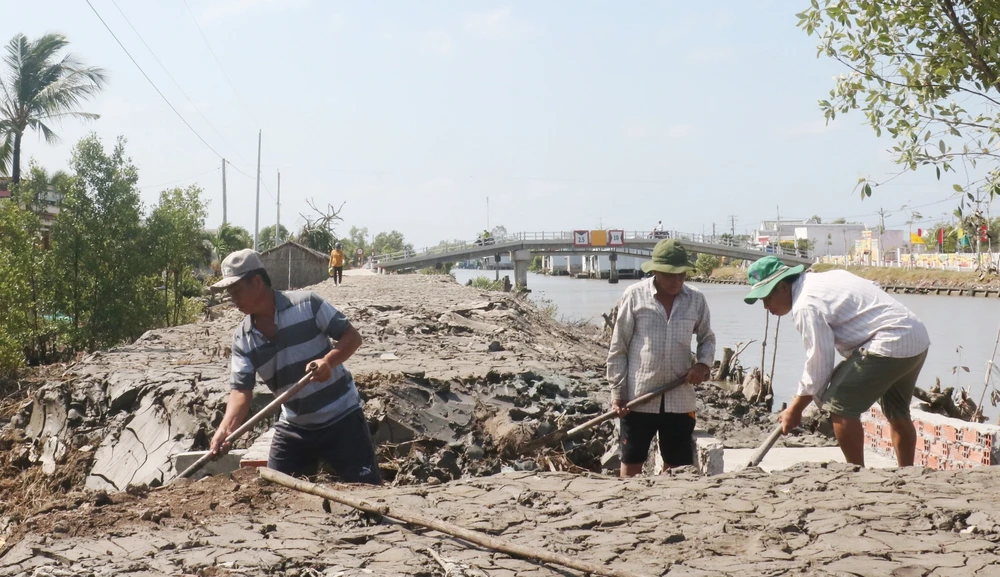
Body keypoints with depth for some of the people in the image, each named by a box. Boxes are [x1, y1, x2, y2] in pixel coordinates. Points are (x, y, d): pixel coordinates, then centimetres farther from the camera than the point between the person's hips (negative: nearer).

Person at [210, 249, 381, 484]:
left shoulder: (307, 304, -15)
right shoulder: (242, 338, -3)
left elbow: (352, 336, -11)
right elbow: (241, 389, -10)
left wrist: (328, 361, -30)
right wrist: (226, 428, -29)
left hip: (341, 418, -4)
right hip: (294, 426, 5)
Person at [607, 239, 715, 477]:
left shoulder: (696, 300, 1)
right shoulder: (634, 295, -6)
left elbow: (707, 338, 16)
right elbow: (618, 348, -2)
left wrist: (703, 364, -6)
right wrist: (617, 393, -5)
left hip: (679, 398, 2)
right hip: (638, 397, -2)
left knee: (679, 465, 8)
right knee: (631, 463, 7)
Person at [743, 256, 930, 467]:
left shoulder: (806, 305, -15)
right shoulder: (820, 279, 15)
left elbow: (818, 364, -14)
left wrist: (794, 410, -4)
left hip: (891, 344, -11)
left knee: (839, 405, -6)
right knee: (897, 412, 24)